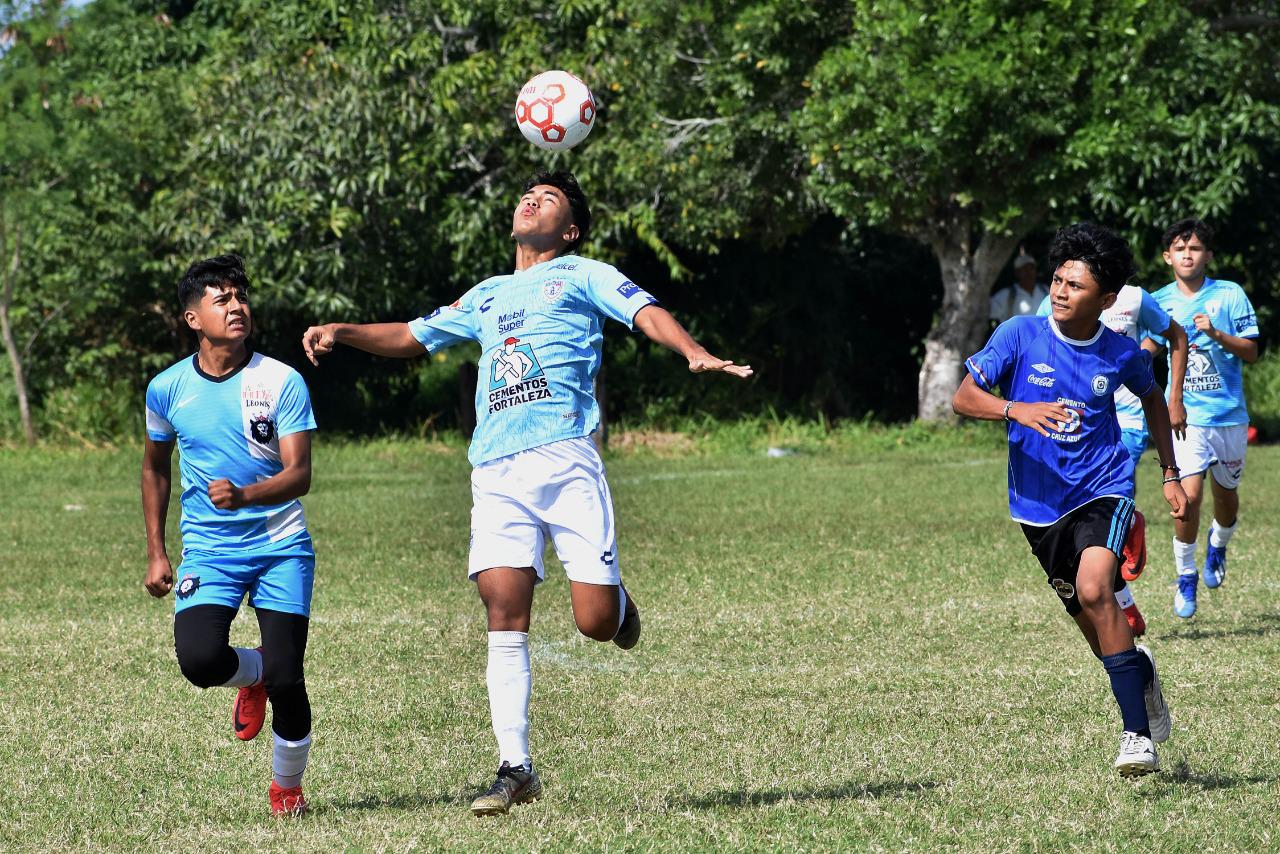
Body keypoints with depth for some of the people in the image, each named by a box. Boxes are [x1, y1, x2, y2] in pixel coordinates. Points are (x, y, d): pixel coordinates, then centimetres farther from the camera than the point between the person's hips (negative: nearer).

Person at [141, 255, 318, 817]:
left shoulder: (282, 382, -7)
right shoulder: (168, 388, 2)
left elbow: (299, 474, -13)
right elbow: (155, 466, 19)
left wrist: (244, 495, -33)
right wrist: (156, 552, 16)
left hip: (281, 546, -1)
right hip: (207, 549, 1)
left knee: (286, 678, -9)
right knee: (199, 659, -24)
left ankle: (286, 787, 18)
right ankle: (251, 675, 14)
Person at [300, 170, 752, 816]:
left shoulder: (581, 276, 13)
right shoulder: (486, 297, 27)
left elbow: (647, 313, -2)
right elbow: (412, 337, 37)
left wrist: (694, 354, -21)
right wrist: (342, 332, 21)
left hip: (565, 458, -4)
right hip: (497, 473, 4)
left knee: (596, 622, -10)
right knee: (504, 613, -10)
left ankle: (617, 602, 28)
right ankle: (515, 769, -7)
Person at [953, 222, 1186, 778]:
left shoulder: (1121, 354, -5)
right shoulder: (1021, 336, -9)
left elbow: (1151, 398, 17)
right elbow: (963, 398, -11)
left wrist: (1170, 474, 15)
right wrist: (1016, 410, -30)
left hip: (1103, 488, -2)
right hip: (1040, 500, 2)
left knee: (1093, 590, -27)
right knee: (1087, 616, 11)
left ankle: (1138, 735, -24)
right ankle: (1140, 673, 46)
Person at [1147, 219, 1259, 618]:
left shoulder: (1230, 294, -2)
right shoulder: (1159, 302, 3)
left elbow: (1251, 352, -4)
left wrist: (1217, 334, -19)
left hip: (1229, 414, 1)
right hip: (1184, 416, -1)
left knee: (1226, 493, 14)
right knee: (1189, 496, -15)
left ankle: (1218, 546, 47)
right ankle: (1185, 577, 1)